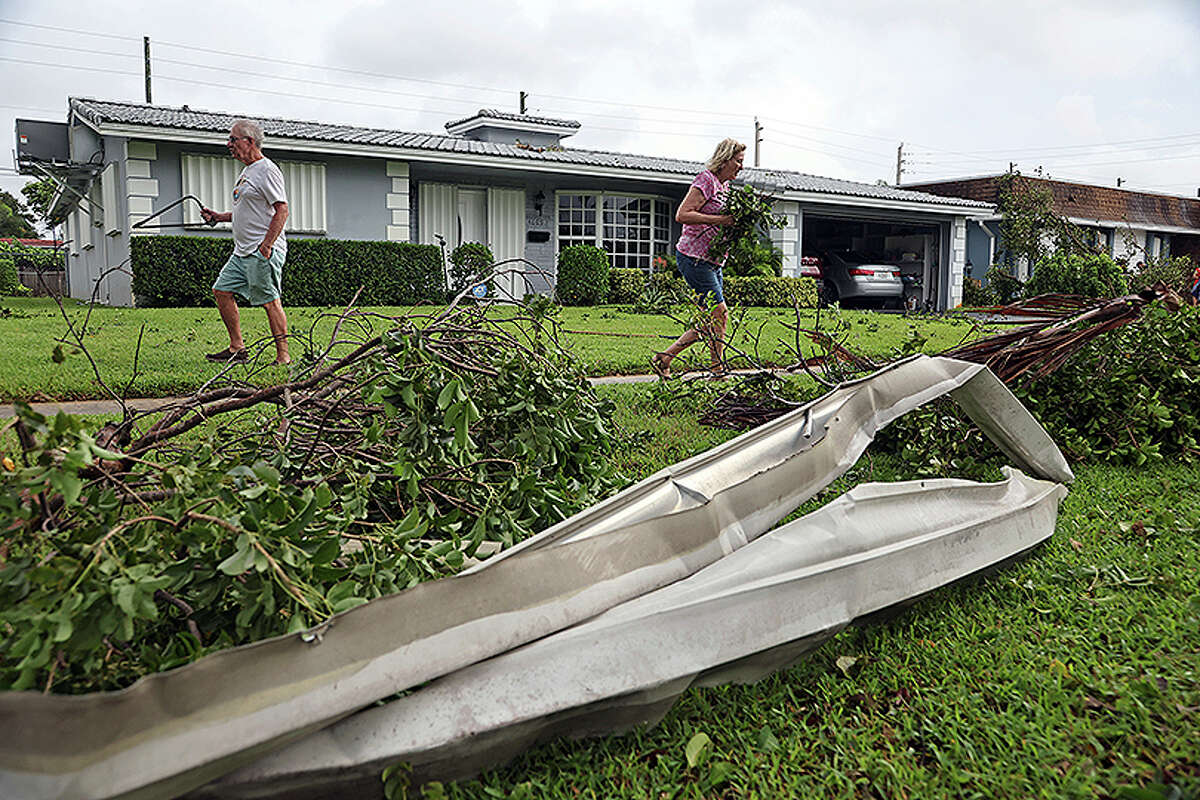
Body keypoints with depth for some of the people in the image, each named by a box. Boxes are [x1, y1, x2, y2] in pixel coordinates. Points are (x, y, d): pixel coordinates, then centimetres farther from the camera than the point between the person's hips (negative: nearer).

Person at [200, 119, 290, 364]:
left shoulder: (267, 170, -11)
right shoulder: (247, 171, 20)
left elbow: (282, 209, -18)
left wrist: (266, 246, -23)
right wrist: (219, 217, 17)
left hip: (263, 252, -11)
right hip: (242, 252, 11)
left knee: (270, 302, -9)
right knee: (222, 291, 11)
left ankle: (283, 357, -4)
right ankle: (237, 348, 17)